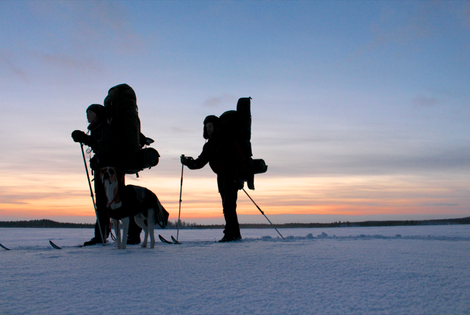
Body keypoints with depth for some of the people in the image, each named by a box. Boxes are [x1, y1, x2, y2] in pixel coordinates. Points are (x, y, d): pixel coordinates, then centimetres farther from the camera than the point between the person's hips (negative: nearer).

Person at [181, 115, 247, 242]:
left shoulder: (228, 141, -10)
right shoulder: (208, 145, 13)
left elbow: (241, 159, -12)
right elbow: (200, 162, 8)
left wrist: (241, 178, -19)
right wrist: (188, 162, -11)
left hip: (232, 175, -8)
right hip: (221, 177, 8)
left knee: (229, 205, -14)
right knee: (227, 207, 9)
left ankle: (230, 233, -13)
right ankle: (235, 234, 16)